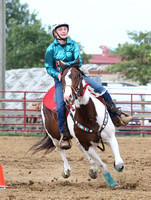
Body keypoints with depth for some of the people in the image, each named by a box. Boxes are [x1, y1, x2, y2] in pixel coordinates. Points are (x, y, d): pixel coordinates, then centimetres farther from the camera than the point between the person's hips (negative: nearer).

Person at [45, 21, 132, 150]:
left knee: (102, 91, -7)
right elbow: (49, 68, -1)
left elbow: (79, 61, -8)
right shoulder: (51, 49, -4)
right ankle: (64, 136, -15)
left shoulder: (73, 44, 2)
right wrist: (57, 74, -21)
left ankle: (117, 118, 6)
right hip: (60, 80, -3)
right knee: (60, 105, -26)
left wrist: (65, 64, -25)